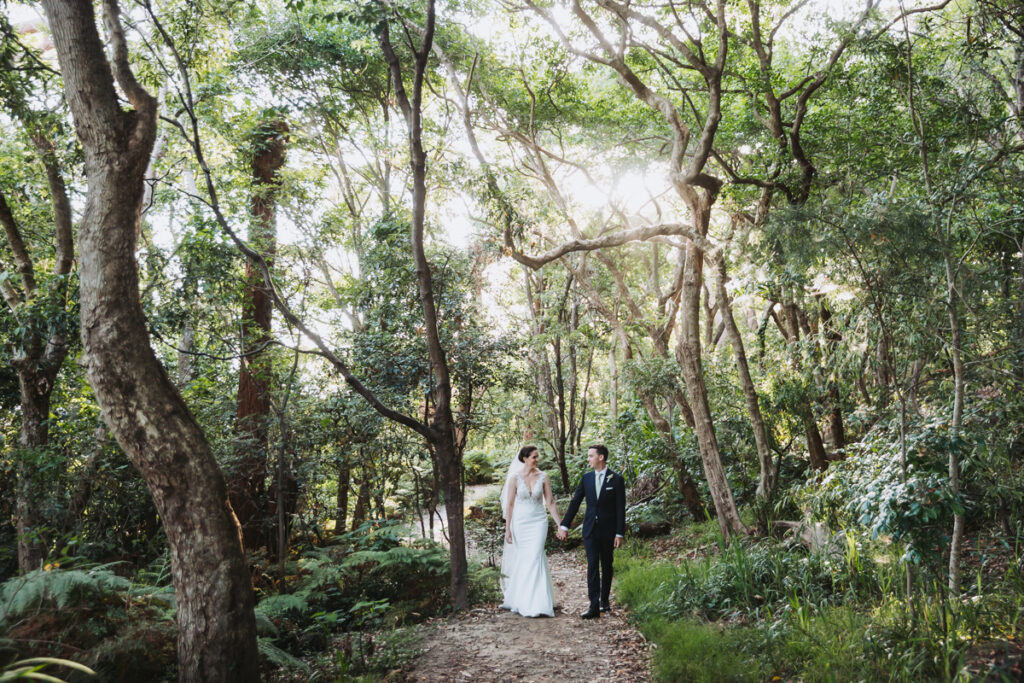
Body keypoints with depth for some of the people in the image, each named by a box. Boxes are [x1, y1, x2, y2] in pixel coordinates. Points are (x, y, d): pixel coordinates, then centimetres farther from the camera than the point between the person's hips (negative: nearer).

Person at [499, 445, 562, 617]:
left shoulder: (543, 477, 0)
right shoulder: (515, 477, -4)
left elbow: (550, 502, 4)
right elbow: (509, 504, -2)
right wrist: (507, 528, -5)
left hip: (539, 521, 1)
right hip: (520, 522, 0)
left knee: (535, 558, -8)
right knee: (521, 560, 6)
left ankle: (535, 603, -3)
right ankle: (519, 600, 21)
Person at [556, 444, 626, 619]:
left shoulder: (616, 479, -5)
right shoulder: (586, 478, 5)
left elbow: (620, 508, -6)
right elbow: (575, 502, 6)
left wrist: (620, 533, -9)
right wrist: (564, 525, 2)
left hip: (608, 529, -2)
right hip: (590, 529, 2)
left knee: (606, 566, 12)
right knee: (592, 566, -5)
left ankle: (605, 599, 29)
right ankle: (594, 606, -8)